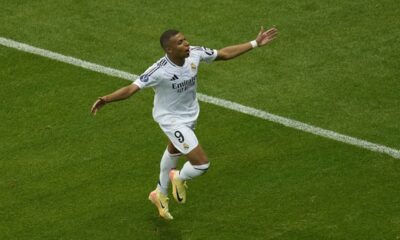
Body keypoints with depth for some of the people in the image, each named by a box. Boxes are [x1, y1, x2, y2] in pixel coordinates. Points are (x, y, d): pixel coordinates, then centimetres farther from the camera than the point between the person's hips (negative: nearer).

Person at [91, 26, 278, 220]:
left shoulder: (195, 54, -20)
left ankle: (160, 194, 59)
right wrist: (106, 99, -55)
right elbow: (131, 89, -38)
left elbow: (224, 53, -6)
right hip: (172, 121, -8)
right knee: (202, 164, -14)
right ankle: (179, 179, 24)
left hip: (190, 115, 8)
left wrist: (255, 43, -5)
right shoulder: (159, 71, -37)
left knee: (174, 151, 32)